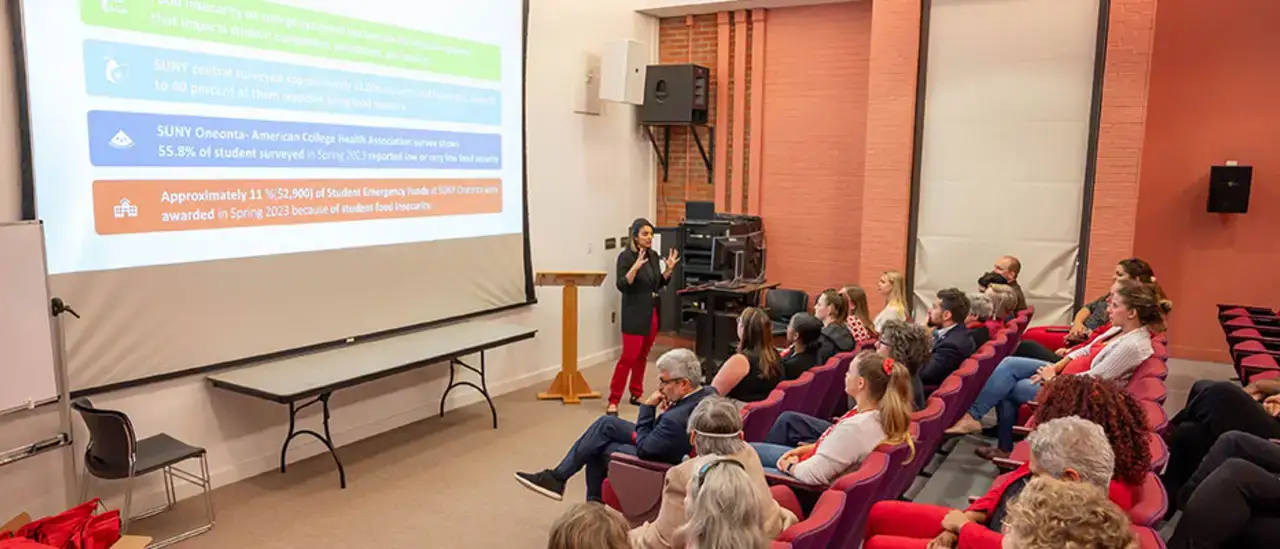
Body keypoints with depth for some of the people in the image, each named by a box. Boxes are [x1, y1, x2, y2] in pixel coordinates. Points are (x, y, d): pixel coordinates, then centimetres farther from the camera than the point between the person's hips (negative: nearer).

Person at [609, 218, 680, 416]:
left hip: (652, 312, 7)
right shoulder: (626, 256, -12)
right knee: (629, 357, -8)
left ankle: (636, 394, 23)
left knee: (642, 356, 13)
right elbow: (622, 286, -19)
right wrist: (635, 267, -31)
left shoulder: (653, 255, 8)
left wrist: (669, 269, -1)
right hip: (634, 313, -7)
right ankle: (613, 401, -2)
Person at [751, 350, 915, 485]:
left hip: (813, 487, -9)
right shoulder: (880, 412, -9)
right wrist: (808, 448, 4)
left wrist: (790, 467, -11)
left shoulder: (855, 427, -37)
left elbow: (813, 474, -31)